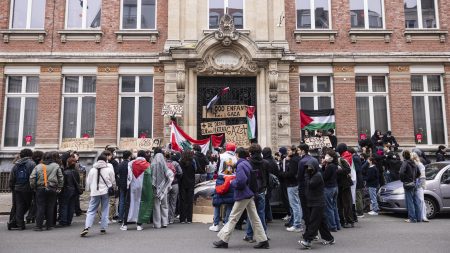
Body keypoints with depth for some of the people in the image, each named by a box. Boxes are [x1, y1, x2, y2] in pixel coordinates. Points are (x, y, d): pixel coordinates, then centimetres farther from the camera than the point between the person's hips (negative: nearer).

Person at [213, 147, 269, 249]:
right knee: (254, 218, 10)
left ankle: (224, 240, 8)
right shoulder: (247, 163, 11)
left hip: (243, 195, -9)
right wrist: (235, 181, 12)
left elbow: (240, 182, -25)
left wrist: (232, 183, -7)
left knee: (233, 218, 0)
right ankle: (263, 241, 13)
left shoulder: (240, 165, -16)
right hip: (250, 194, 9)